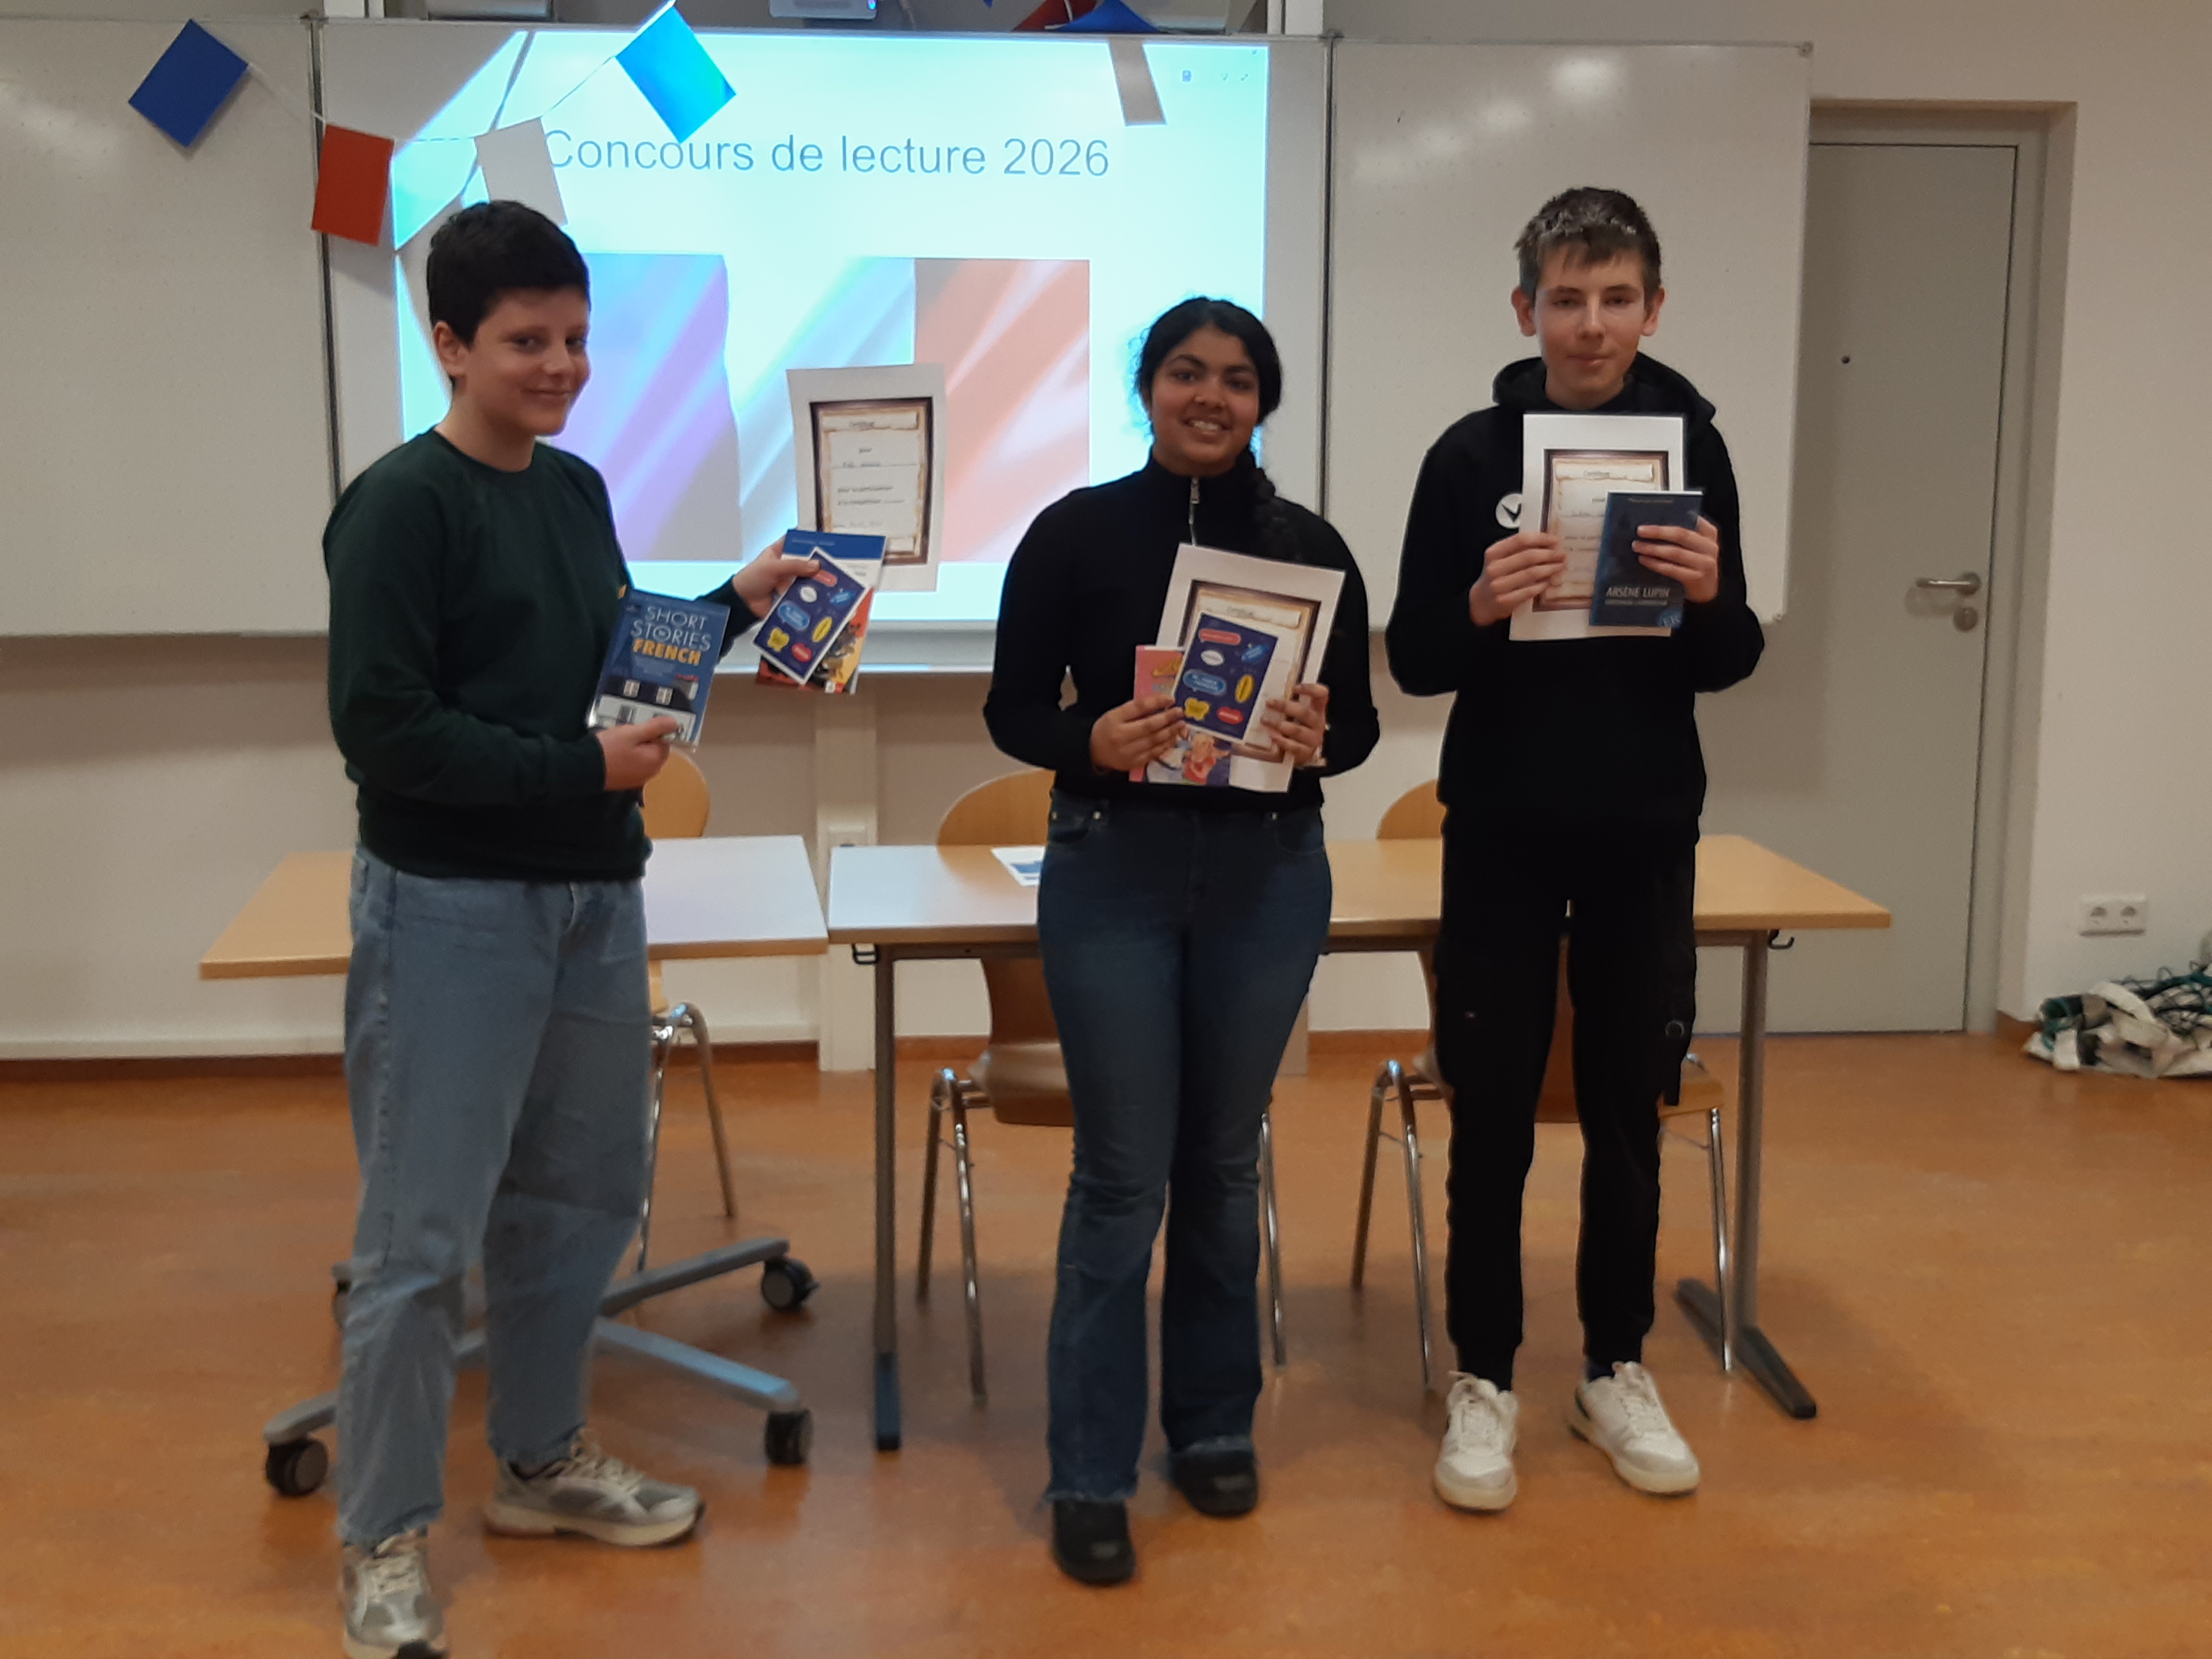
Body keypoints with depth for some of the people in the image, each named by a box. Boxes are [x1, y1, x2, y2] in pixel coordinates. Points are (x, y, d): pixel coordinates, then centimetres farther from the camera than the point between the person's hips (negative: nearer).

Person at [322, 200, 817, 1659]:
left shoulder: (577, 490, 11)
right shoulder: (402, 506, -12)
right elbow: (382, 727, -17)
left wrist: (734, 606, 7)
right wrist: (581, 771, -17)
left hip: (593, 895, 8)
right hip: (451, 909, -7)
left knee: (584, 1193, 16)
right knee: (424, 1235, -1)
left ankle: (546, 1461, 35)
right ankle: (388, 1540, 15)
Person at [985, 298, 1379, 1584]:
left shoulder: (1311, 545, 1)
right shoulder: (1075, 532, -4)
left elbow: (1361, 720, 5)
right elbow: (1014, 709, -2)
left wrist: (1320, 739, -17)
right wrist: (1093, 742, -22)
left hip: (1269, 876, 2)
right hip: (1114, 872, -2)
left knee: (1224, 1161, 14)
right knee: (1123, 1174, 0)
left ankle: (1216, 1424, 31)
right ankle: (1091, 1477, 12)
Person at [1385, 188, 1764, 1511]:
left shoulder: (1693, 447, 1)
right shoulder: (1472, 455, -4)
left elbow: (1727, 666, 3)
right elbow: (1413, 662, -4)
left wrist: (1709, 600, -18)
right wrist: (1480, 607, -24)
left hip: (1647, 835, 2)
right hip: (1503, 834, -1)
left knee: (1628, 1112, 11)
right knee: (1493, 1116, 4)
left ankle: (1619, 1369, 26)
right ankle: (1485, 1380, 18)